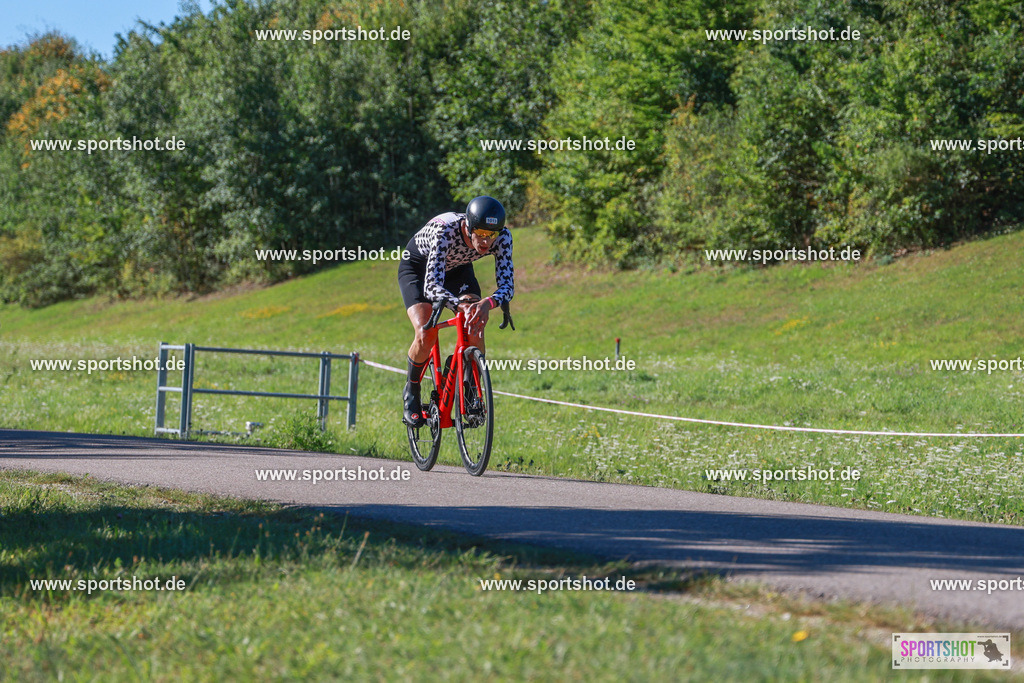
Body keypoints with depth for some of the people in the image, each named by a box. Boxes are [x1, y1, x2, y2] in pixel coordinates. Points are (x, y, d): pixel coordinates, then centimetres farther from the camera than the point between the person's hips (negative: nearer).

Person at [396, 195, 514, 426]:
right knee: (426, 334, -24)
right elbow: (431, 285, -47)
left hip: (458, 269, 3)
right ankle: (411, 393, 2)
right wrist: (460, 305, -65)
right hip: (418, 266, -3)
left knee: (475, 326, -23)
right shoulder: (445, 231, -41)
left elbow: (507, 284, -34)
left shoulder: (502, 237, -30)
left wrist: (488, 303, -56)